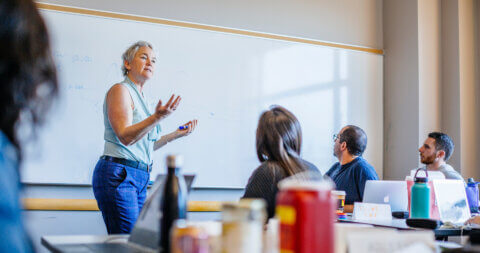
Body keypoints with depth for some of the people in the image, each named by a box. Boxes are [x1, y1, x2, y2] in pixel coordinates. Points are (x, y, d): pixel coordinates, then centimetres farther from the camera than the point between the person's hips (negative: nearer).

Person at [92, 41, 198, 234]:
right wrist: (157, 117, -28)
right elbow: (125, 137, -17)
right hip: (119, 174, -9)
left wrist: (175, 135, 23)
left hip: (139, 178, 9)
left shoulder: (142, 99, 21)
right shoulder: (120, 90, -4)